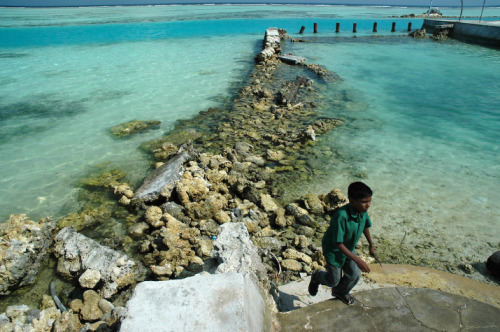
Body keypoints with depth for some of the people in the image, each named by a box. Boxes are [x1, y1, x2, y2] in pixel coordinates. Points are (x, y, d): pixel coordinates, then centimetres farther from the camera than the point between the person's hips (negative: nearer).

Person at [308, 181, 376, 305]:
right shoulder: (341, 216, -40)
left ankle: (340, 292, 42)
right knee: (334, 280, 9)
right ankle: (316, 278, 43)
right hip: (334, 250, -6)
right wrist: (357, 260, -33)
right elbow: (338, 243, -33)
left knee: (355, 275, 11)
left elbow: (366, 226, 7)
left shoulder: (362, 210, -17)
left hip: (349, 248, 6)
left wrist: (371, 245, 17)